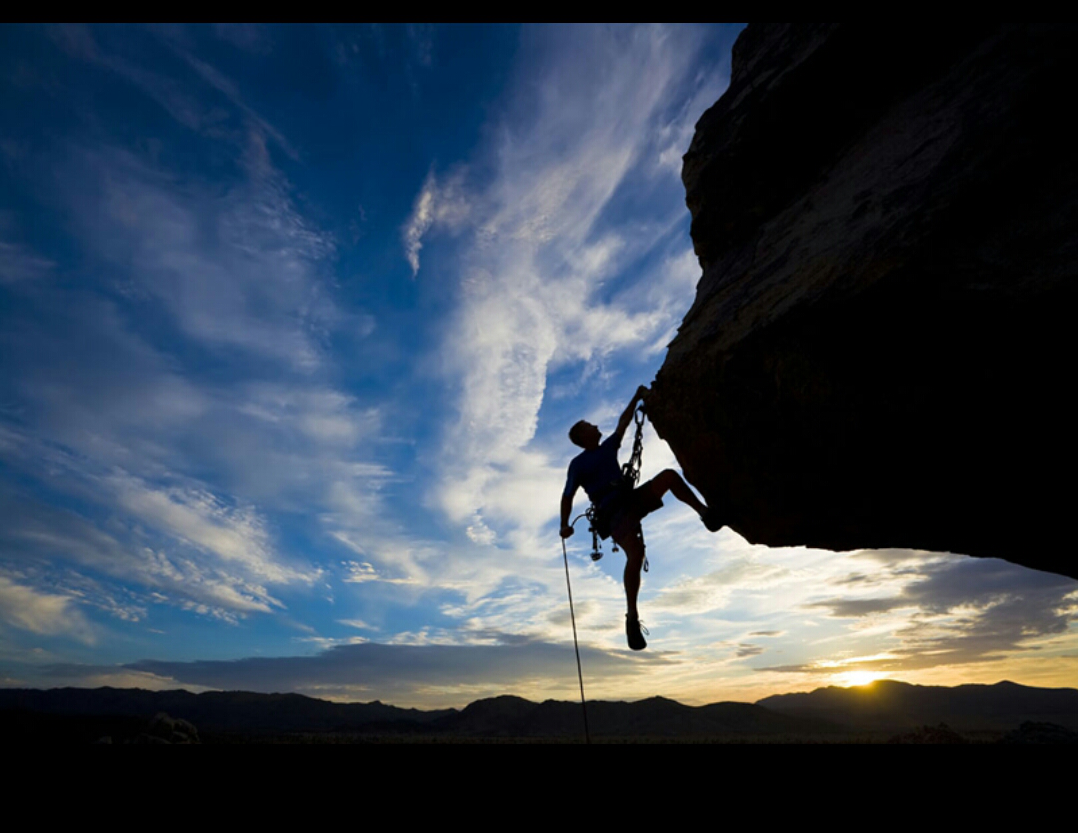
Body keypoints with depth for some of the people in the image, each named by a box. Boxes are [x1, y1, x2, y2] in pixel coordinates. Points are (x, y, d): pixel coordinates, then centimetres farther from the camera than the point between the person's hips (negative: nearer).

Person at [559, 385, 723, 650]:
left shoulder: (608, 447, 19)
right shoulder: (578, 464, 1)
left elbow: (622, 424, 25)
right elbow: (567, 497, -3)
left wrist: (636, 398, 24)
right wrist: (565, 525, -15)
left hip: (632, 500, 7)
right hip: (612, 513, -7)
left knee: (669, 475, -10)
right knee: (636, 552, -31)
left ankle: (704, 512, -4)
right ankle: (632, 618, -25)